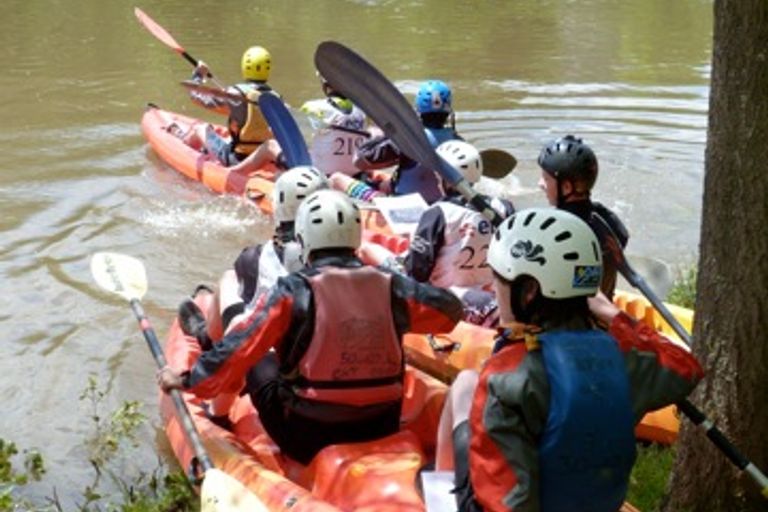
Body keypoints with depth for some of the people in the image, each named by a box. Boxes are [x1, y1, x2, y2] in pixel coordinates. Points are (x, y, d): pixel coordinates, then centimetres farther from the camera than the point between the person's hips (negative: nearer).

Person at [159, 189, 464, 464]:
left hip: (308, 442, -3)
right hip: (381, 431, 3)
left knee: (260, 363, 20)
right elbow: (450, 309, 11)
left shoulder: (295, 292, -14)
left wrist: (185, 380, 3)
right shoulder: (389, 287, -4)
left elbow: (237, 350, -12)